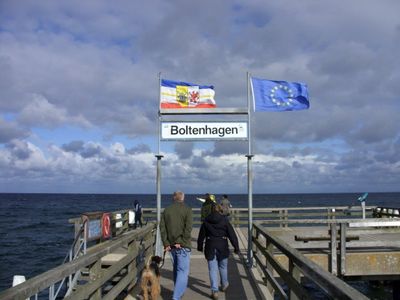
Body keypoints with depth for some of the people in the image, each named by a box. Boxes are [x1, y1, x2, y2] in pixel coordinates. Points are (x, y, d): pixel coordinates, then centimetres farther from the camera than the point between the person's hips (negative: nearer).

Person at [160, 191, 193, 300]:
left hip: (171, 245, 5)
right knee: (183, 271, -2)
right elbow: (188, 228, -16)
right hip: (183, 245, -5)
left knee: (176, 269, 20)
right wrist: (181, 242, -13)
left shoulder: (167, 210, 6)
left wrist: (166, 243, 1)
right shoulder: (187, 209, -7)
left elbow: (162, 227, 2)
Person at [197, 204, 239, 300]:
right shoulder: (224, 220, -4)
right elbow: (232, 234, -5)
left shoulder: (206, 221, 1)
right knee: (223, 267, 20)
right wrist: (236, 247, 1)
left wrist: (200, 246, 19)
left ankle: (214, 291, -4)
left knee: (212, 269, 2)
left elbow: (201, 235, 7)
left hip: (210, 247, 0)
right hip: (222, 247, 0)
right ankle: (224, 284, 39)